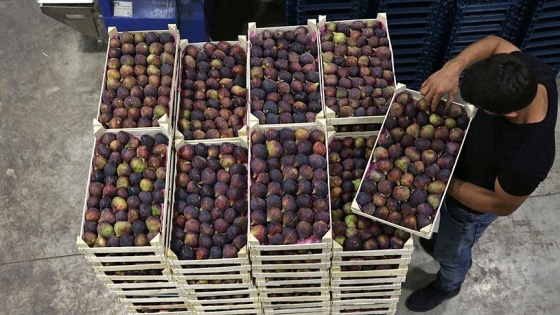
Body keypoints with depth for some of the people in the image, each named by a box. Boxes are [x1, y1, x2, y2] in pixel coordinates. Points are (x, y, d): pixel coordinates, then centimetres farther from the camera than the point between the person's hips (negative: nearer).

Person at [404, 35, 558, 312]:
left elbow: (503, 205, -26)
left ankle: (446, 286, 62)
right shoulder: (532, 71, -30)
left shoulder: (527, 160, -46)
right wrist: (453, 68, -30)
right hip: (466, 165, 5)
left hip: (471, 203, -5)